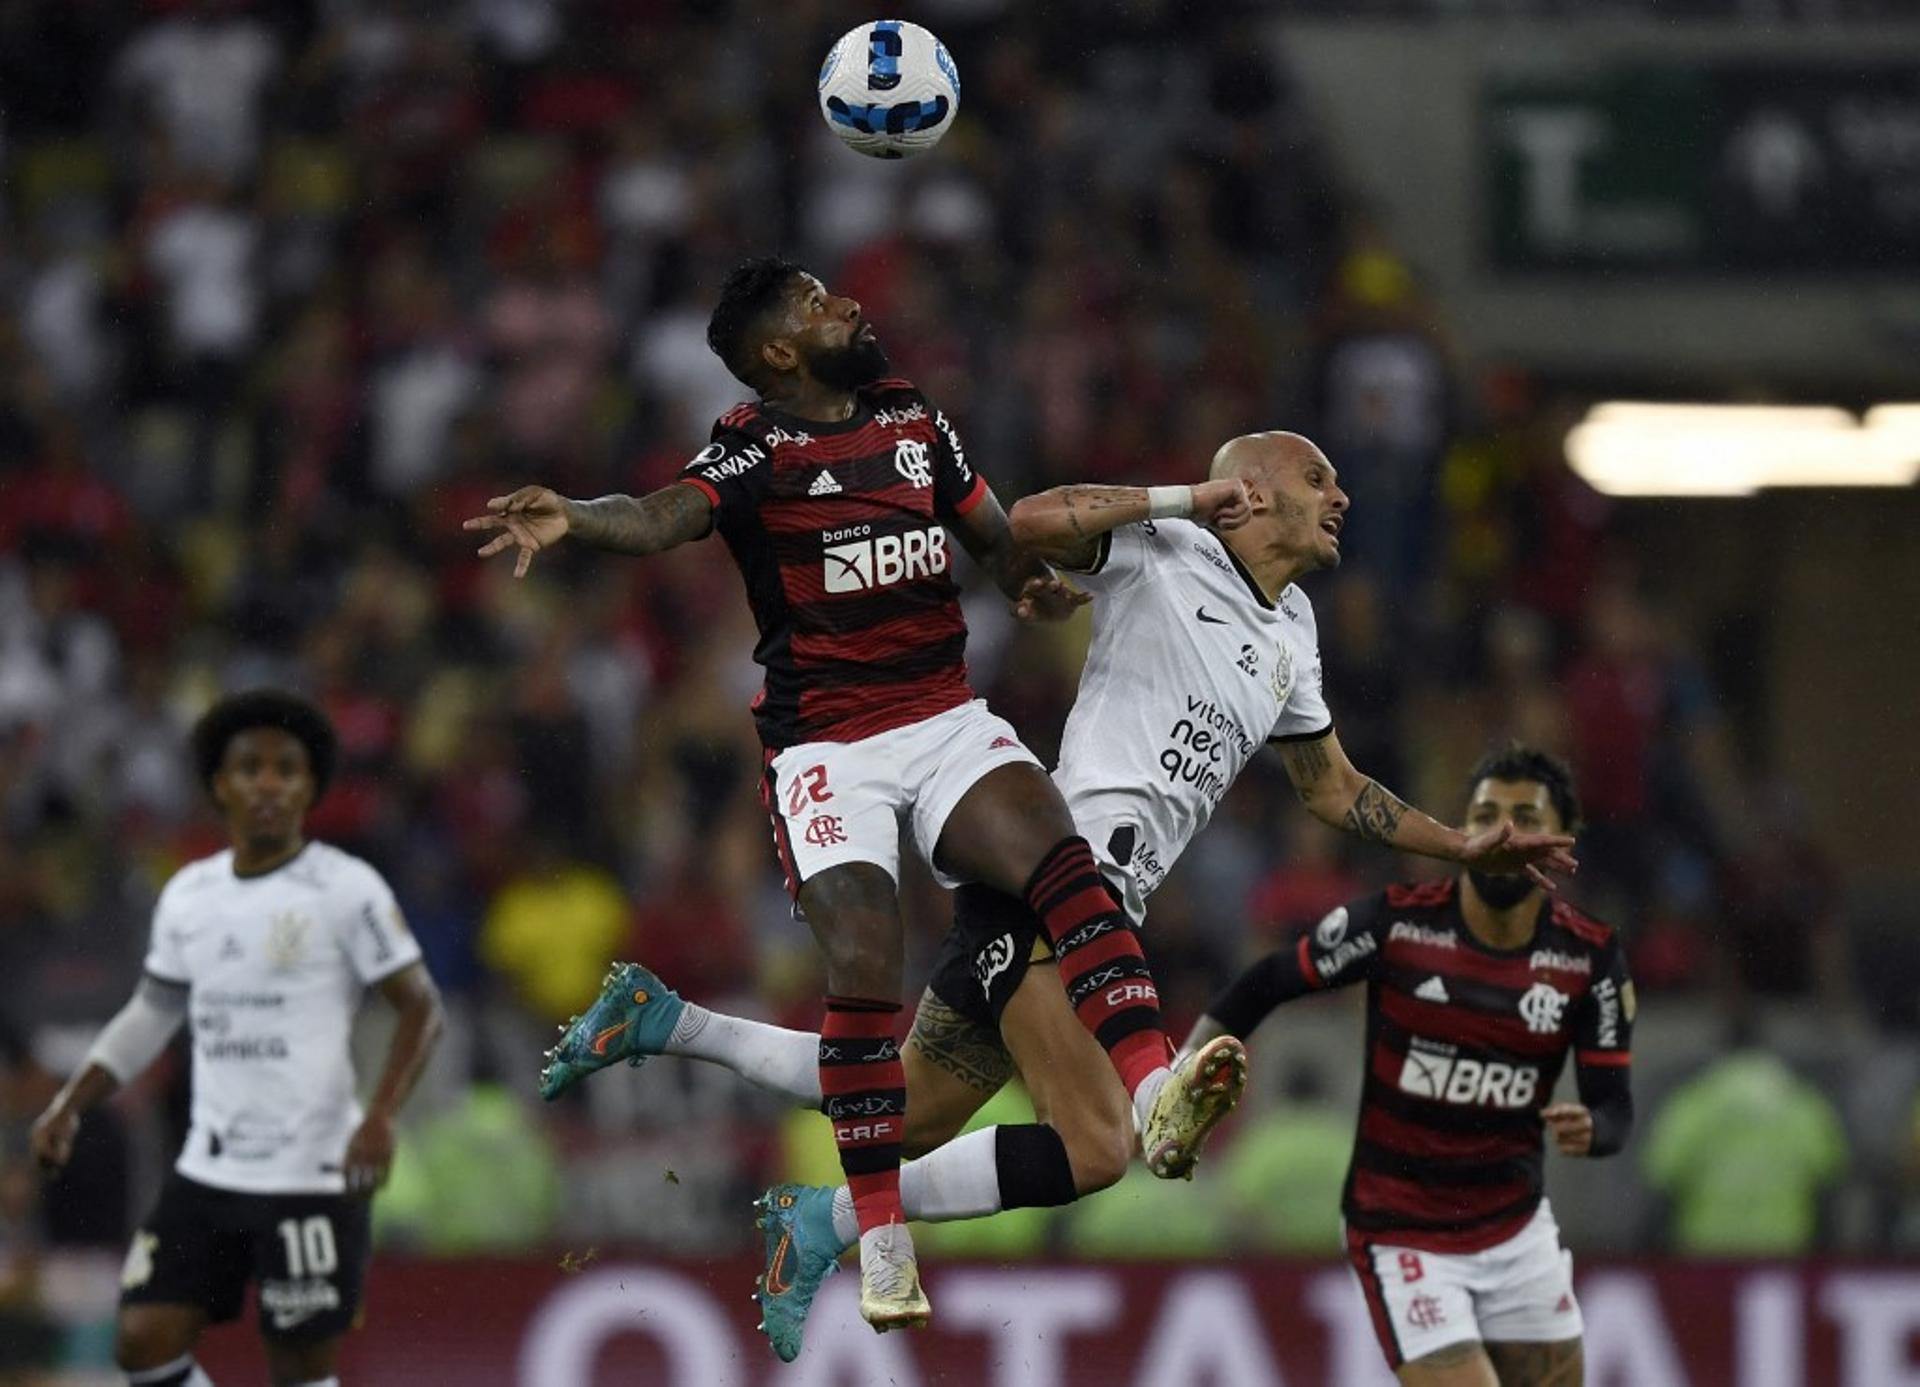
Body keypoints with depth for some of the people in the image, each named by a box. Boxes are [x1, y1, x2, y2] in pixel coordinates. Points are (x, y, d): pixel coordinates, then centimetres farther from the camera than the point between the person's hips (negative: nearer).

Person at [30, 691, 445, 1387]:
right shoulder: (188, 895, 10)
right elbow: (153, 1012, 23)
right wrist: (70, 1104, 16)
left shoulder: (345, 889, -7)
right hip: (208, 1169, 6)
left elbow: (421, 1008, -8)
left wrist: (381, 1117, -22)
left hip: (312, 1178, -6)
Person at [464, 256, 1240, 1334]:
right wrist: (572, 519, -48)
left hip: (948, 716, 4)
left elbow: (990, 523, 26)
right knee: (867, 969, -16)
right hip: (828, 748, -4)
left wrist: (1031, 580, 3)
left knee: (1063, 860, -23)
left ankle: (1156, 1095, -37)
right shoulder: (755, 450, -7)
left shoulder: (916, 418, 11)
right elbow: (665, 517, -26)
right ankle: (881, 1241, -4)